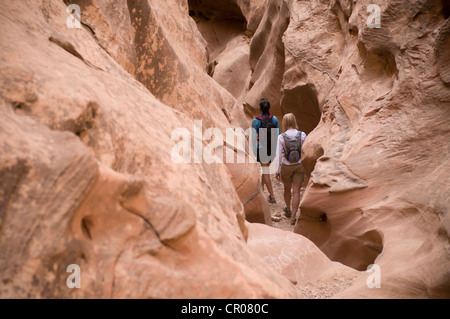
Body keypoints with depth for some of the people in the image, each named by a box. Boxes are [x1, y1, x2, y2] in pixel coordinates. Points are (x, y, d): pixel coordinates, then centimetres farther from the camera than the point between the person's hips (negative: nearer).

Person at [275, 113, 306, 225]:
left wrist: (278, 170, -3)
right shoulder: (302, 135, -10)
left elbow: (279, 155, -11)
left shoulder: (281, 137, -13)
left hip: (286, 167, 0)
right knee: (296, 192, 4)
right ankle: (293, 218, -2)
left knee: (287, 189, 22)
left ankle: (288, 210, 45)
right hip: (299, 166, 0)